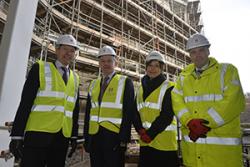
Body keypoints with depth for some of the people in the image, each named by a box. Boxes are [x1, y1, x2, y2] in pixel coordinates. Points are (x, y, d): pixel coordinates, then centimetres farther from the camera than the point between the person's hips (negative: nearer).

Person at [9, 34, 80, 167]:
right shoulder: (40, 68, 2)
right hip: (38, 134, -4)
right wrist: (17, 135, -9)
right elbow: (25, 102, -5)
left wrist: (74, 136, 10)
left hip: (62, 136, 4)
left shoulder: (75, 79, 13)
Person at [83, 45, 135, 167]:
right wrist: (86, 137, 9)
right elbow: (88, 112, 12)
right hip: (94, 137, 5)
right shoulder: (93, 84, 11)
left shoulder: (125, 82, -2)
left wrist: (124, 138, -13)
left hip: (114, 136, -4)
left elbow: (128, 112, -8)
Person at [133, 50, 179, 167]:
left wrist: (150, 134, -16)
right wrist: (140, 130, -8)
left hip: (164, 142, -5)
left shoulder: (169, 88, -5)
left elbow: (167, 115, -13)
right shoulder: (141, 89, 12)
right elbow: (135, 112, 7)